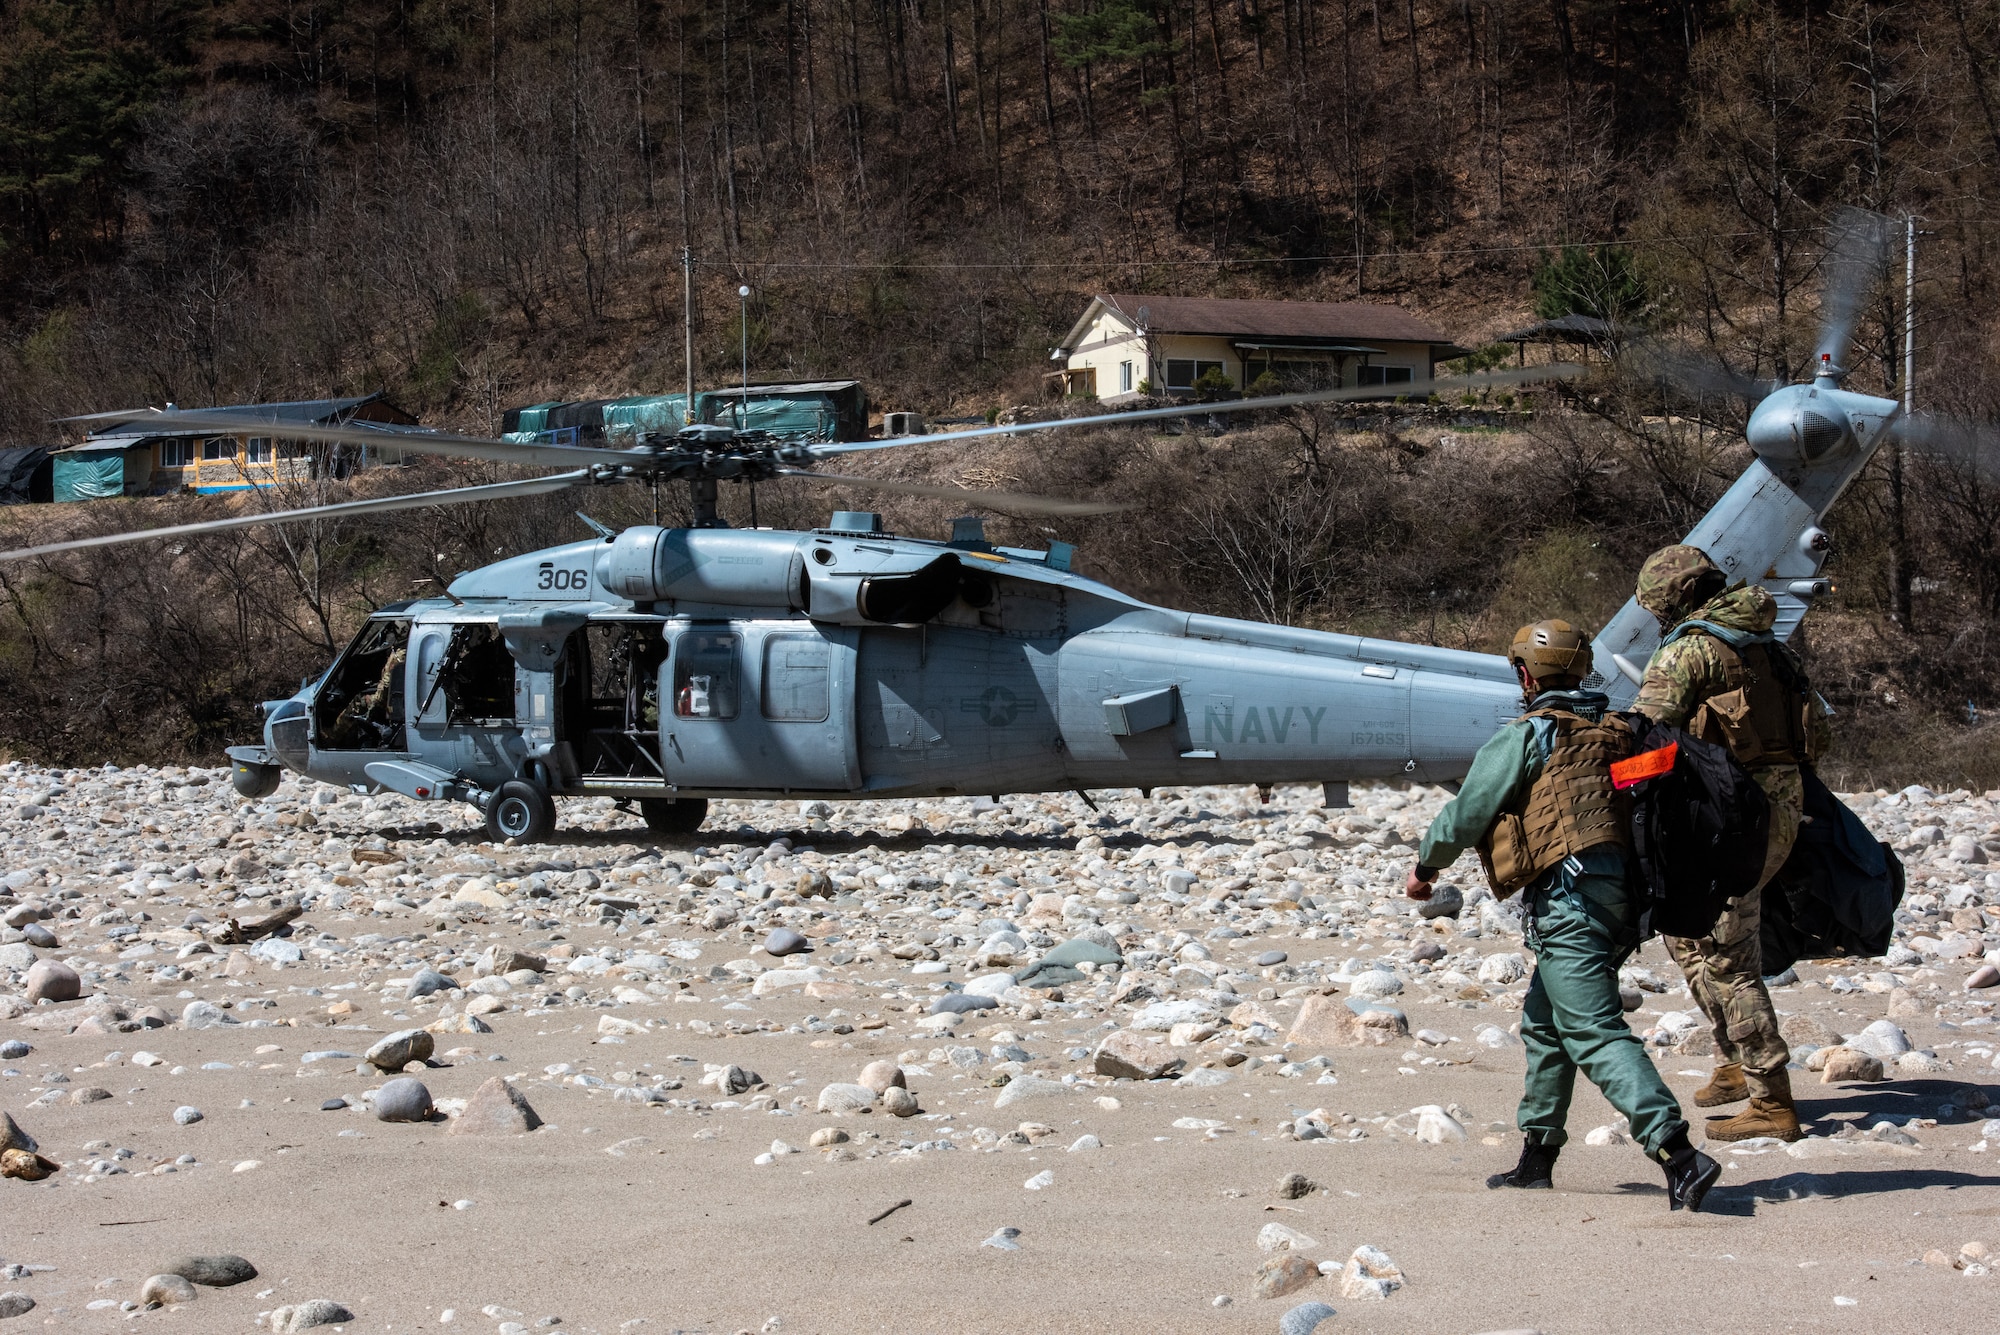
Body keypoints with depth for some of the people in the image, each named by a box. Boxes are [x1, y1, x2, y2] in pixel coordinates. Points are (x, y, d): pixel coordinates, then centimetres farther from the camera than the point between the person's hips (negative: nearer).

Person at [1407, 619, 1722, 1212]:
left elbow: (1467, 811, 1)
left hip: (1568, 898, -8)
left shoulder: (1525, 737, -3)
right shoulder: (1615, 733, 17)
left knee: (1596, 1033, -14)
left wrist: (1425, 866, 17)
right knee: (1545, 1022, 22)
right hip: (1622, 894, 9)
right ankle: (1537, 1156, 27)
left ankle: (1678, 1153, -27)